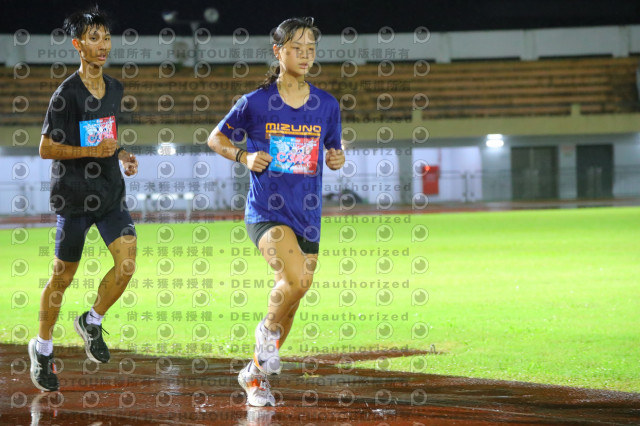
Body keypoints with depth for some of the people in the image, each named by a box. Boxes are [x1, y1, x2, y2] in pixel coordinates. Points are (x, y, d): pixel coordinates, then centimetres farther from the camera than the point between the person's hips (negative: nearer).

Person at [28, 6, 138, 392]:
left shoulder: (114, 89, 9)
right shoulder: (67, 94, -12)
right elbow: (46, 148, -11)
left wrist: (121, 155, 6)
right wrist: (93, 151, -20)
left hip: (111, 193, 5)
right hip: (74, 197, -5)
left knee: (127, 262, -13)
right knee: (63, 276, 4)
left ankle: (92, 323, 12)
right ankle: (43, 348, 23)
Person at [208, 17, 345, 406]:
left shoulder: (327, 105, 4)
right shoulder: (255, 103, -4)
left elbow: (335, 149, 19)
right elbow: (216, 139, 8)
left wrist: (338, 158, -5)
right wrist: (245, 157, -10)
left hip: (307, 215, 4)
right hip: (267, 211, -4)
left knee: (291, 294, 9)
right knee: (297, 277, -29)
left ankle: (256, 373, 31)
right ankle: (268, 330, 1)